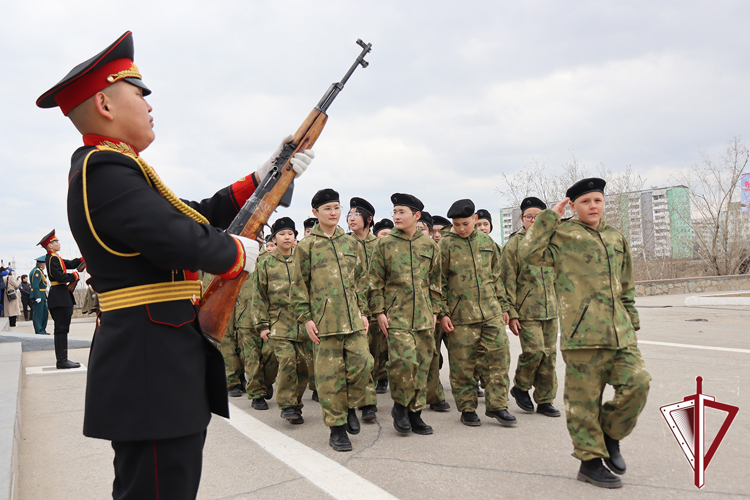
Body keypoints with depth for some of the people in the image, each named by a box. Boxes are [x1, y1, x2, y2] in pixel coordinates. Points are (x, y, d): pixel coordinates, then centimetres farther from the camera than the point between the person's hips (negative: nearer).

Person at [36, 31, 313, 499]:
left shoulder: (111, 167, 18)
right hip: (152, 367, -11)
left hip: (167, 361, 11)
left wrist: (266, 176, 18)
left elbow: (196, 214, 19)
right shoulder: (103, 169, -16)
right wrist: (240, 252, -7)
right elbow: (183, 241, -28)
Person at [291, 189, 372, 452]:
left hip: (353, 319, 3)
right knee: (330, 373, 1)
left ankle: (351, 406, 23)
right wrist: (305, 318, -3)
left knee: (362, 363, -5)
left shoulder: (352, 243, 14)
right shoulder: (306, 246, 3)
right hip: (323, 320, -3)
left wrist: (363, 312, 10)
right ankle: (337, 427, 15)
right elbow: (299, 285, 3)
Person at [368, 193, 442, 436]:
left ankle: (415, 413, 20)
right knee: (404, 359, -17)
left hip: (423, 316, 3)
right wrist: (379, 311, -4)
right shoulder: (384, 244, 2)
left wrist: (435, 310, 11)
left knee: (422, 364, 5)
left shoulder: (429, 245, 9)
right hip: (396, 315, -3)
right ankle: (399, 406, 8)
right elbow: (375, 281, 2)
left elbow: (435, 281, 15)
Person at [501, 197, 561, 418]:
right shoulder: (513, 244, -4)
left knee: (549, 354, 6)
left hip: (550, 310, 5)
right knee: (534, 350, -13)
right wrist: (511, 313, -10)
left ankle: (545, 400, 19)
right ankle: (520, 387, 13)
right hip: (526, 311, -5)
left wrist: (559, 304, 18)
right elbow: (508, 282, -6)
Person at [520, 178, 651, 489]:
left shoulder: (616, 238, 20)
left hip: (618, 332, 6)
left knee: (638, 382, -4)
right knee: (584, 396, 0)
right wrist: (550, 216, -11)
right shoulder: (562, 234, 2)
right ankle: (590, 460, 17)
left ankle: (610, 435, 22)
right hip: (582, 331, -5)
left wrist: (632, 323, 23)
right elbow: (529, 253, -17)